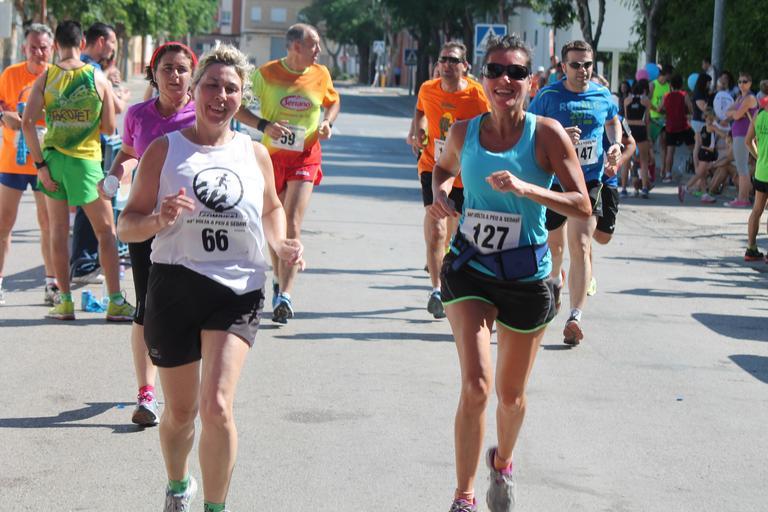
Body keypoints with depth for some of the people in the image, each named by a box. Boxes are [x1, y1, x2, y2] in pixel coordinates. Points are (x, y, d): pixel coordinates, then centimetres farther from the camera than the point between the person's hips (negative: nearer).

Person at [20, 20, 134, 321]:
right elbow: (109, 128, -4)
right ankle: (116, 303, 3)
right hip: (86, 161, -2)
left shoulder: (45, 78, -2)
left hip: (53, 159, 2)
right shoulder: (98, 79, -4)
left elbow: (27, 122, -10)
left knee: (59, 231, 11)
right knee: (106, 232, 6)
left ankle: (65, 302, 10)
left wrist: (40, 164, -6)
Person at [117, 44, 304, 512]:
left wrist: (281, 244, 5)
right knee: (181, 411, 11)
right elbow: (127, 225, 0)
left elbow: (272, 208, 25)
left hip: (238, 289, 0)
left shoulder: (255, 153, 8)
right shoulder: (165, 150, 0)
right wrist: (158, 219, -22)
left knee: (217, 406, -17)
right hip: (175, 284, 0)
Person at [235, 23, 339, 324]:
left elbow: (333, 101, 21)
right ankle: (278, 281, 36)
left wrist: (328, 122, 0)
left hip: (306, 157, 0)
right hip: (272, 155, 0)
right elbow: (237, 107, -2)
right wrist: (264, 125, -18)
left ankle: (285, 296, -20)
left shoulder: (321, 74, 1)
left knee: (292, 225, -14)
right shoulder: (266, 74, -7)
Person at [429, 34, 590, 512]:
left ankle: (503, 462, 46)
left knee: (511, 393, 15)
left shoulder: (547, 133, -11)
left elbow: (582, 206, -15)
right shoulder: (464, 131, -2)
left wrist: (526, 188, -29)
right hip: (469, 270, 1)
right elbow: (443, 167, 21)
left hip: (527, 277, -1)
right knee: (476, 384, -16)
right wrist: (440, 191, -1)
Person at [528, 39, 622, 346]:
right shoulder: (549, 96, -7)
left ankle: (575, 317, -14)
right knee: (553, 244, 15)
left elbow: (613, 120, 24)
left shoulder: (602, 96, 3)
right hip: (553, 180, 0)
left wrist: (616, 144, 5)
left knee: (580, 246, -12)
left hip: (589, 181, 1)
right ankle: (556, 279, 51)